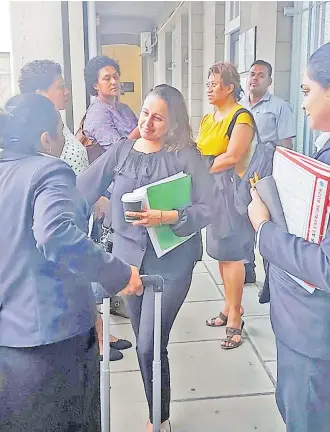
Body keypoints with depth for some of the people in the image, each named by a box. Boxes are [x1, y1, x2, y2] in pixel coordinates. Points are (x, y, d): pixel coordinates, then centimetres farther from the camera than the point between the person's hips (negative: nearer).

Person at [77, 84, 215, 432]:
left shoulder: (186, 156, -7)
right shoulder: (121, 151, 2)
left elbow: (206, 209, -12)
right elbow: (82, 191, -1)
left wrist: (166, 217, -26)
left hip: (171, 263, -4)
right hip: (129, 257, 4)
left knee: (149, 346, -4)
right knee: (144, 342, 14)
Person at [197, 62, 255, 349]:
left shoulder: (241, 117, -8)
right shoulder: (208, 119, 17)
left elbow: (231, 157, -18)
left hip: (231, 186, -8)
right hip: (210, 188, 8)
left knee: (230, 253, -5)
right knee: (221, 251, 12)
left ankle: (235, 318, 5)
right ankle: (231, 307, 25)